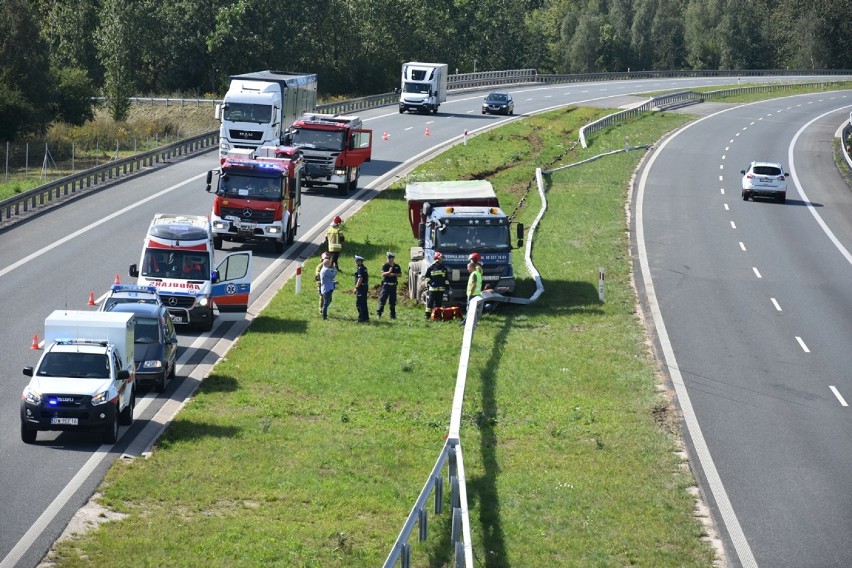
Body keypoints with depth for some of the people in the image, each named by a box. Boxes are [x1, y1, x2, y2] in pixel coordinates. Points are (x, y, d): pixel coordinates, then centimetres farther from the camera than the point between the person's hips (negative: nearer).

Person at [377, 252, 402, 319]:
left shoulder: (397, 266, 9)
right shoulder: (385, 265, -1)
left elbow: (400, 274, 9)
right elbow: (383, 274, -12)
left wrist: (393, 274, -8)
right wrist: (389, 272, -31)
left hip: (393, 285, 3)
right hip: (386, 285, -3)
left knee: (393, 301, 8)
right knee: (382, 299, -8)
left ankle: (393, 315, 14)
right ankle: (379, 313, -4)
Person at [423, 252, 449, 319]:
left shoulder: (444, 268, 14)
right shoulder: (431, 267, 1)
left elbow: (446, 278, 18)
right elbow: (426, 276, 5)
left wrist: (447, 285, 12)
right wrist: (429, 282, -8)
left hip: (441, 288, 4)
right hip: (433, 288, -4)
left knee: (439, 302, 5)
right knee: (430, 301, -5)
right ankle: (428, 314, -4)